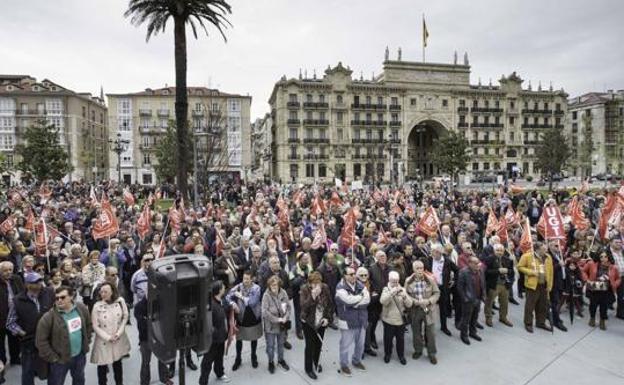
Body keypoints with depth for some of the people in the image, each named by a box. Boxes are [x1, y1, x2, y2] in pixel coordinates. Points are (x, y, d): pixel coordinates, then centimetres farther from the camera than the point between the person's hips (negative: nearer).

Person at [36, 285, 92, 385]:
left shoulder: (82, 309, -9)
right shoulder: (49, 317, -21)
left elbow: (88, 325, 8)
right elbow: (41, 340, -17)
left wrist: (86, 343, 5)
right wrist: (52, 357, -14)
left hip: (80, 355, 4)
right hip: (59, 359, -4)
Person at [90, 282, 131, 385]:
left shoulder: (120, 301, -11)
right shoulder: (97, 306, -17)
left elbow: (125, 317, -2)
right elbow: (95, 326, -10)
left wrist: (118, 333, -10)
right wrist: (108, 337, -13)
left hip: (118, 339, 2)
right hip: (103, 341, -2)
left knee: (117, 362, 19)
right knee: (102, 365, 7)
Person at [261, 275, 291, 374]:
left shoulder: (283, 293, -10)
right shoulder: (266, 295, -22)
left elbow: (288, 306, -3)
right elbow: (265, 312, -24)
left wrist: (285, 318, -17)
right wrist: (277, 319, -21)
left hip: (282, 324, 3)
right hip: (271, 325, -3)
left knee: (281, 343, 22)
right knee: (270, 345, 14)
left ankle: (281, 360, 45)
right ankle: (271, 362, 37)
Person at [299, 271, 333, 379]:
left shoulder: (325, 288, -9)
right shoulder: (304, 289, -18)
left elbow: (330, 304, 1)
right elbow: (304, 306, -29)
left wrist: (328, 318, -8)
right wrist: (313, 295, -40)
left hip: (321, 322, 3)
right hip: (308, 322, -3)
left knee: (319, 343, 17)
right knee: (310, 345, 3)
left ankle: (316, 362, 43)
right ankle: (308, 369, 22)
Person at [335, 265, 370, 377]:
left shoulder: (361, 285, 2)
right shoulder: (340, 287, -15)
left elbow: (367, 300, -8)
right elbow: (348, 300, -28)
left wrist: (354, 303, -19)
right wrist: (362, 296, -13)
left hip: (361, 320, 5)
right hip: (347, 321, -5)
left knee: (360, 344, 18)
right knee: (345, 345, 7)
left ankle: (356, 361, 41)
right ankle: (344, 365, 27)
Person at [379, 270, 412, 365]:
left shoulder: (402, 289, 2)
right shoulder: (386, 289, -6)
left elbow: (409, 304, -6)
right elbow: (382, 301, -26)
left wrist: (405, 296, -25)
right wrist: (392, 292, -37)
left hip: (400, 319, 2)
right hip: (388, 319, -2)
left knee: (400, 338, 12)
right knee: (388, 338, 11)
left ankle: (401, 355, 31)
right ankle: (387, 354, 32)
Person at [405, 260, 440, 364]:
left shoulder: (430, 279, -9)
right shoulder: (408, 281, -7)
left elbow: (437, 293, -3)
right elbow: (406, 295, 0)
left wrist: (428, 301, -17)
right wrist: (415, 301, -16)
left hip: (428, 309, -1)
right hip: (415, 310, 1)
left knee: (430, 331, 5)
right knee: (416, 331, 14)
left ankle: (431, 353, 23)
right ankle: (418, 350, 34)